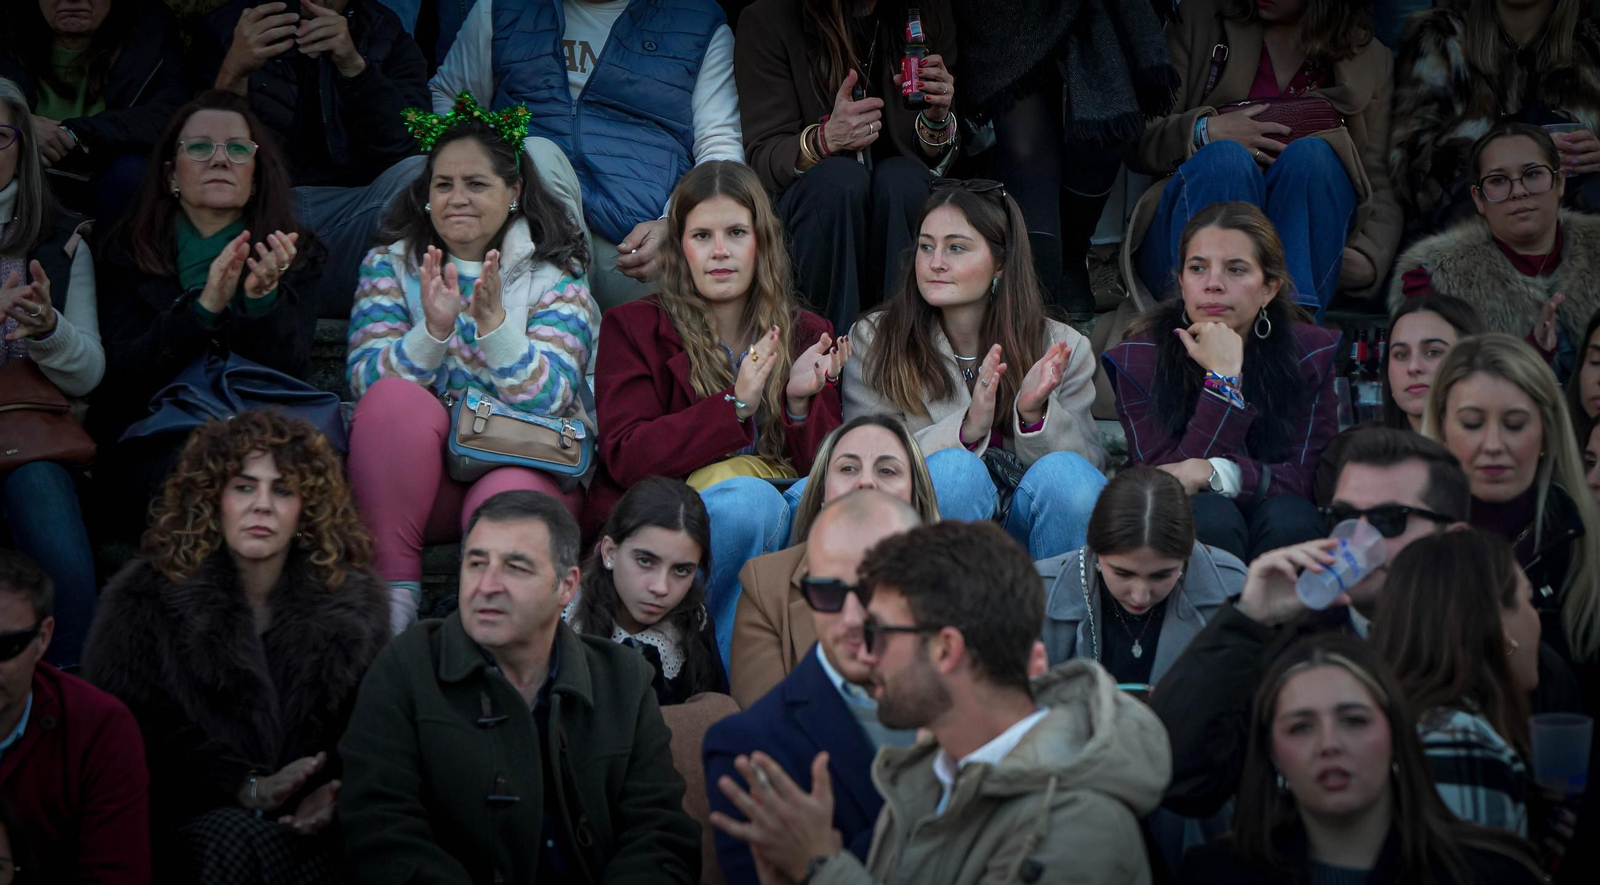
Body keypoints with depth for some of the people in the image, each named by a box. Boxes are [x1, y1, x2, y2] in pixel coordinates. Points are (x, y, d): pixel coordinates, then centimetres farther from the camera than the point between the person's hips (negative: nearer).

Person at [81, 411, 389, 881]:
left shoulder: (354, 602, 13)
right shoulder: (145, 600, 7)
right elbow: (143, 729, -3)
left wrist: (335, 794, -13)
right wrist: (248, 788, -16)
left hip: (301, 826, 1)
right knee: (236, 838, -35)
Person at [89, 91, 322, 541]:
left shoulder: (295, 255, 12)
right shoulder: (127, 252, 9)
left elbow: (288, 374, -2)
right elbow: (122, 377, -4)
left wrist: (263, 297, -22)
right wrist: (204, 307, -19)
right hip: (149, 448, -1)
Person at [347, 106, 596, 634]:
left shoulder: (554, 279, 4)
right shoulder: (389, 267, 10)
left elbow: (547, 401, -11)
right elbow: (367, 382, -6)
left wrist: (494, 323, -25)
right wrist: (433, 330, -22)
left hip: (524, 464, -3)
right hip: (415, 479, 3)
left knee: (505, 499, -37)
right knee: (397, 397, -29)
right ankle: (390, 592, -24)